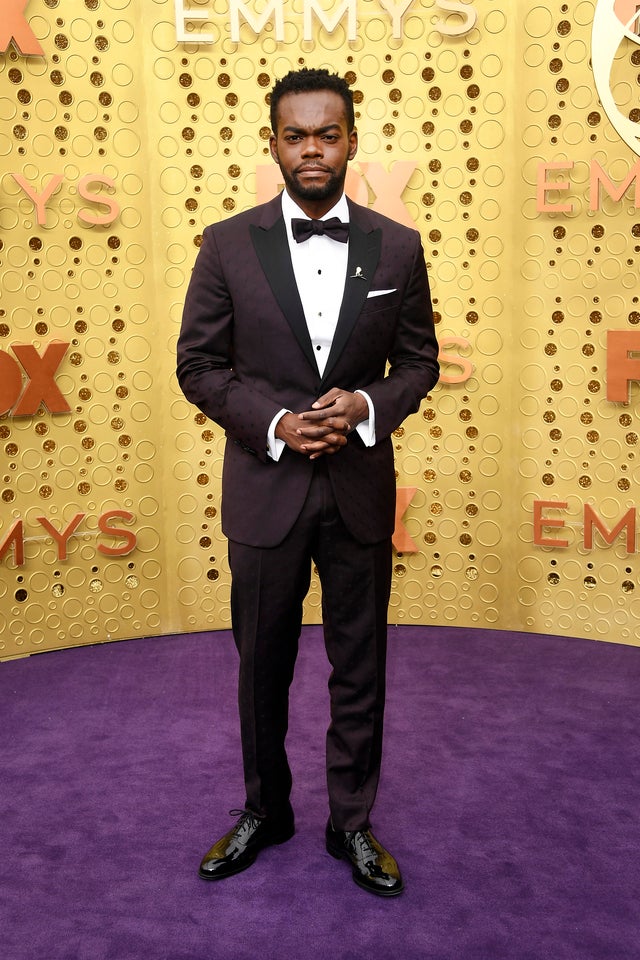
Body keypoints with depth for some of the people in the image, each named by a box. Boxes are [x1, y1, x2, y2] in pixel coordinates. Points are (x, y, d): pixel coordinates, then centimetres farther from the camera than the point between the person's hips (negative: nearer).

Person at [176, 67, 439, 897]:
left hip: (362, 489, 1)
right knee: (262, 664, 13)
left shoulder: (397, 248, 1)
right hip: (264, 488, 0)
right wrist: (274, 423, -15)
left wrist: (369, 406, -13)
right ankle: (264, 812, 35)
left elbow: (419, 360, 7)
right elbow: (198, 365, -1)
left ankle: (351, 822, 30)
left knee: (359, 667, 11)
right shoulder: (228, 244, -3)